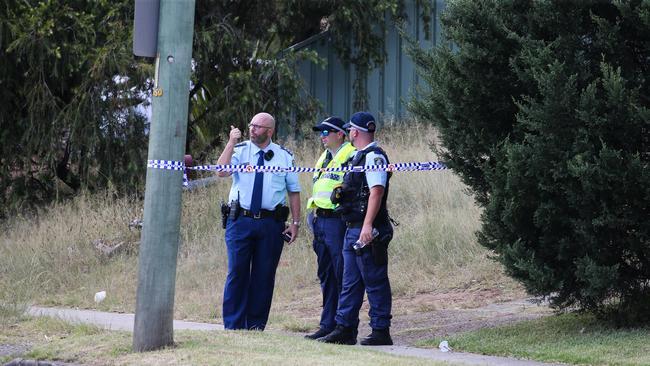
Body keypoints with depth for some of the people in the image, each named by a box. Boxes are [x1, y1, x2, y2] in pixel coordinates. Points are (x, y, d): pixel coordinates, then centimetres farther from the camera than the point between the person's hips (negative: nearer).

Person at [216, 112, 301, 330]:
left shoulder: (284, 156, 7)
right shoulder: (239, 151, 5)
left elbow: (294, 191, 8)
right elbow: (221, 171, -13)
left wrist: (295, 223, 1)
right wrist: (232, 142, -17)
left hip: (271, 223, 1)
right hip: (241, 220, -1)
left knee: (264, 275, 4)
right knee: (237, 272, -3)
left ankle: (256, 325, 12)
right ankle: (233, 325, 2)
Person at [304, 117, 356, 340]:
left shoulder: (351, 156, -8)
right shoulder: (324, 158, 21)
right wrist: (314, 214, 24)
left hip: (339, 221, -9)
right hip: (321, 221, 9)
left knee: (342, 276, -6)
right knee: (326, 276, 11)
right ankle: (328, 325, 16)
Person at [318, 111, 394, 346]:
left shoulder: (373, 156, -12)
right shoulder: (359, 156, 19)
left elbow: (376, 191, -21)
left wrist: (367, 225, -28)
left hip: (369, 231, -10)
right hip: (353, 230, 10)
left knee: (375, 282, -4)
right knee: (350, 282, 12)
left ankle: (381, 332, 0)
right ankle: (345, 329, 16)